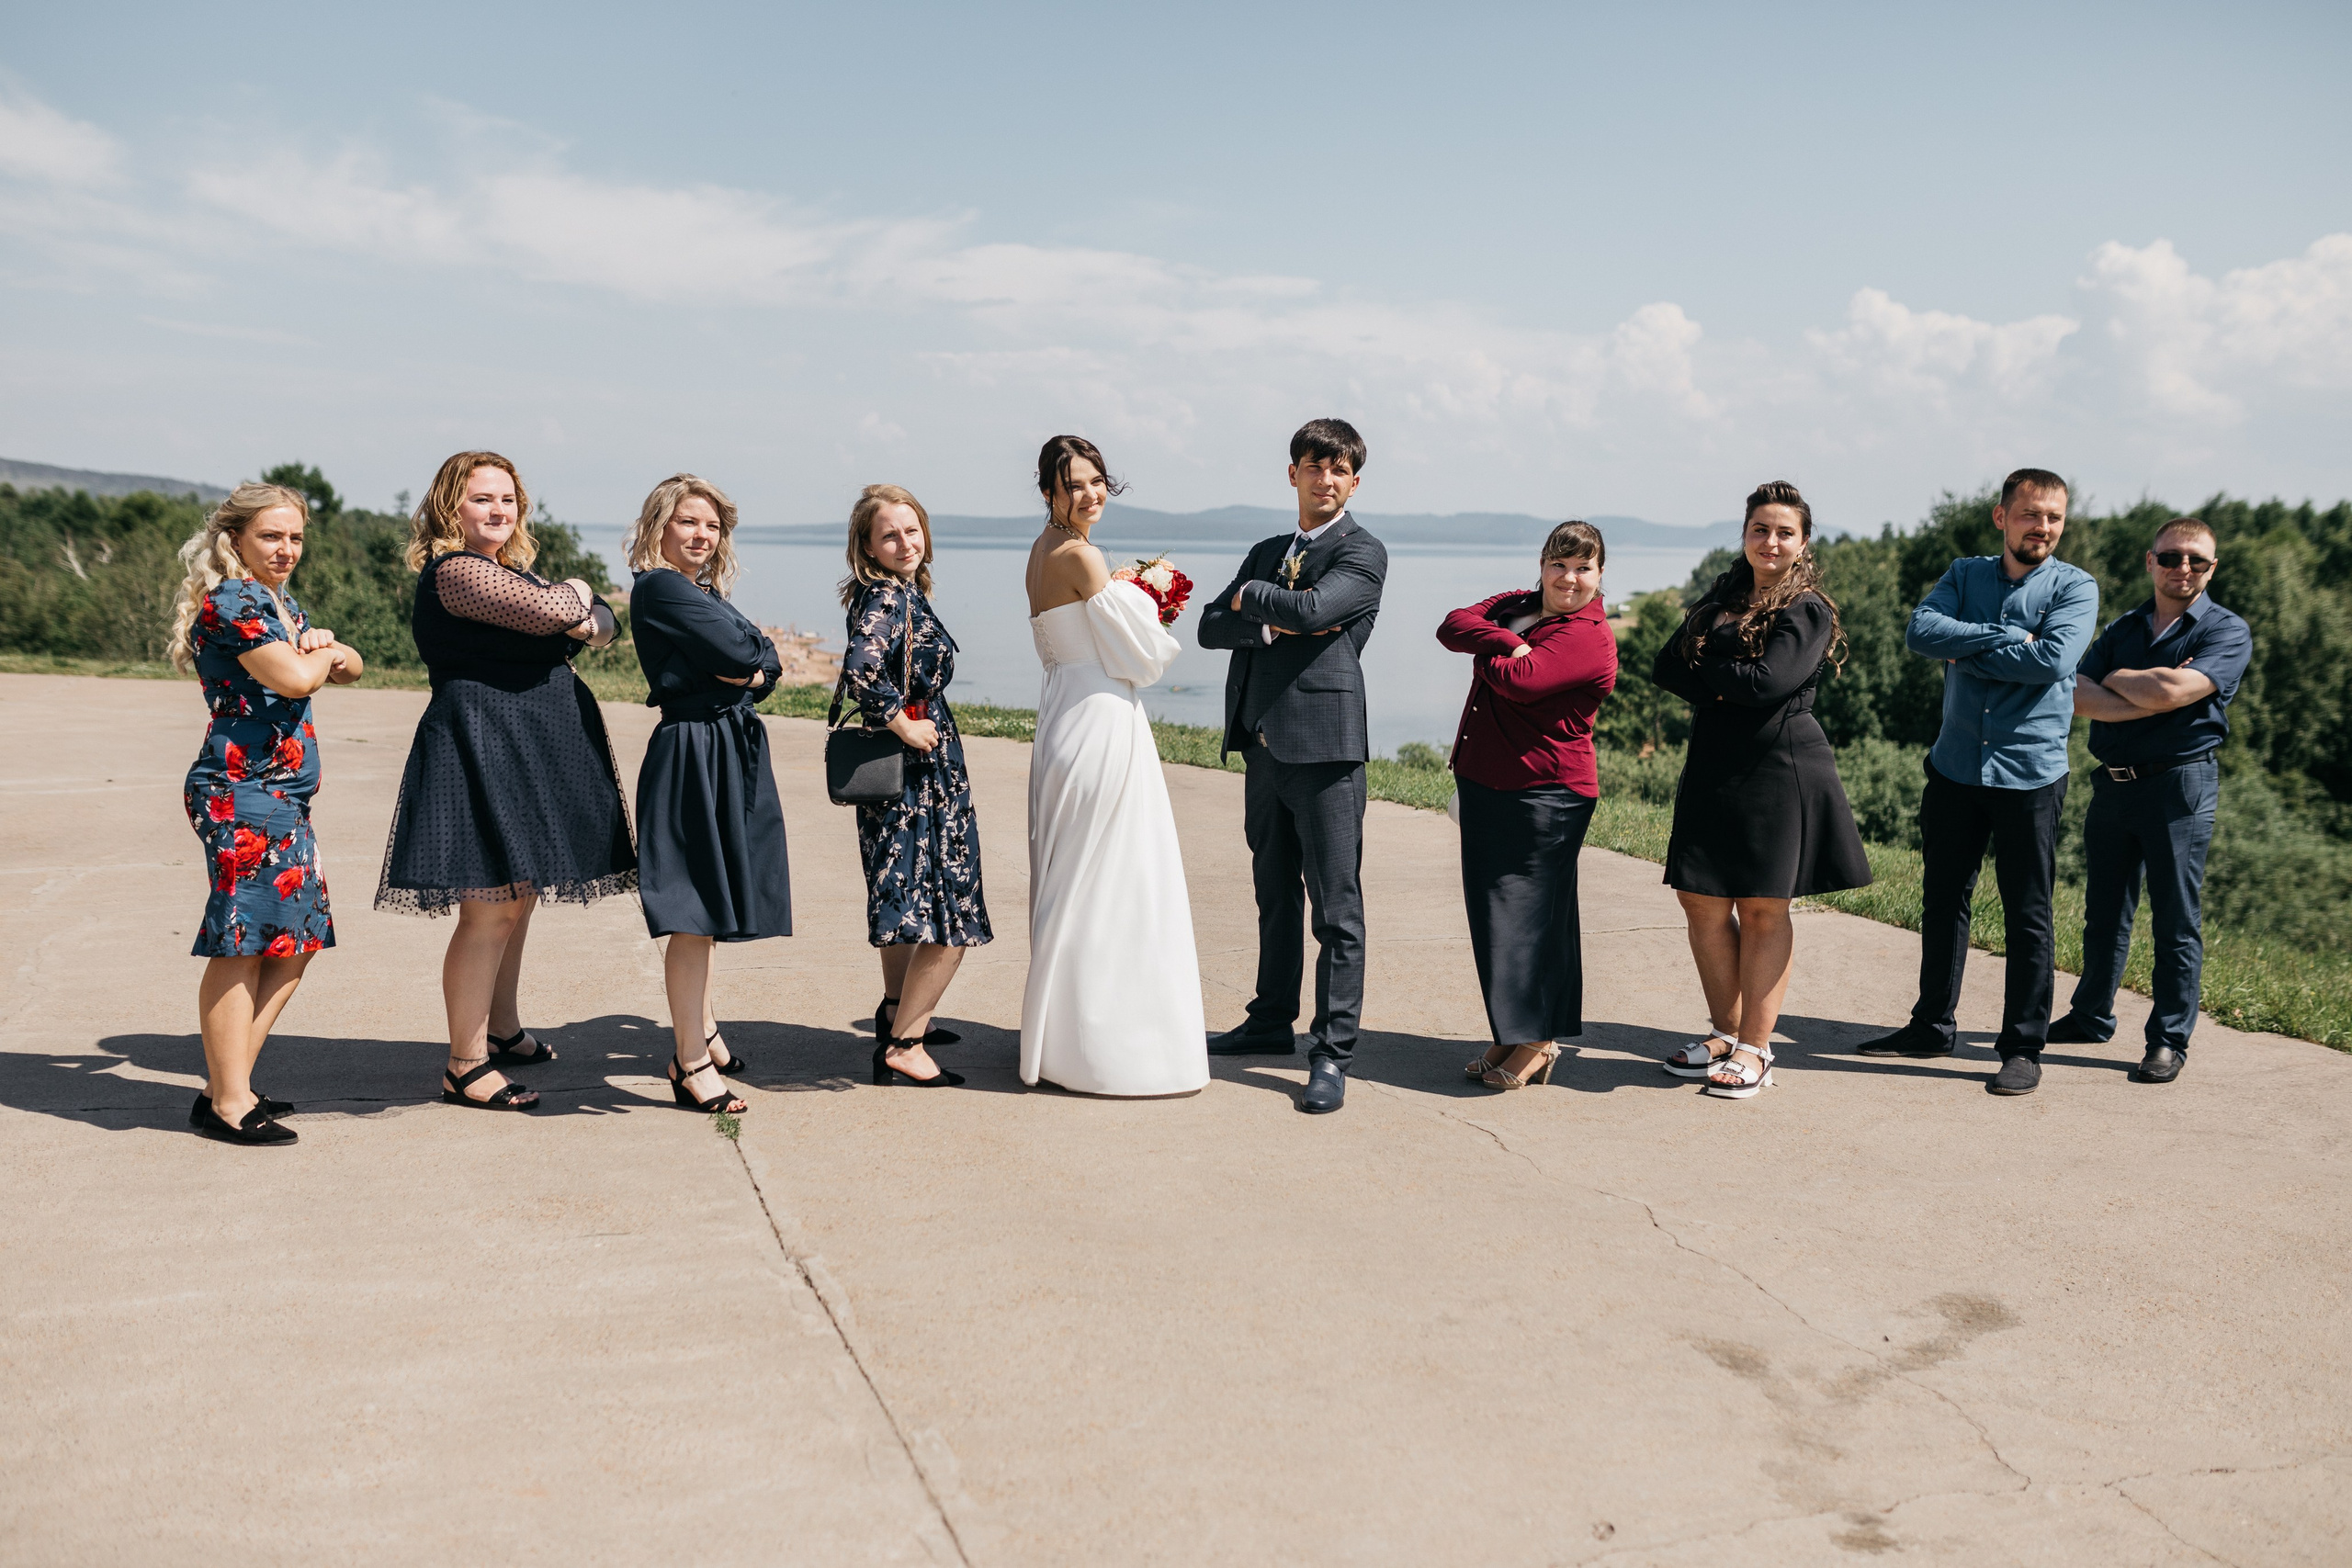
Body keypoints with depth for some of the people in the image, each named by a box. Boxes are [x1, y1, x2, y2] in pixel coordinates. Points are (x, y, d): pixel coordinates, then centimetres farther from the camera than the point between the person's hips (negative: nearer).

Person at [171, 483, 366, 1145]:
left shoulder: (282, 603, 20)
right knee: (242, 944, -6)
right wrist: (318, 654, 3)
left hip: (284, 799, 10)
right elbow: (294, 678, -19)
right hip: (242, 792, -10)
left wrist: (329, 648, 0)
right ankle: (228, 1103, 0)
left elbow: (351, 668, 22)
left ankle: (230, 1083, 18)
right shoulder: (230, 601, -10)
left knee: (294, 941, 10)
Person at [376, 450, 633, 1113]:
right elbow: (549, 611, -21)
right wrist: (574, 592, 1)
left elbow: (601, 622, 13)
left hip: (528, 750, 10)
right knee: (490, 908, -9)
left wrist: (576, 614, -8)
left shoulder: (512, 569, 20)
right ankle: (465, 1066, -2)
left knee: (518, 897, 18)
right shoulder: (456, 570, -11)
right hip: (481, 744, -10)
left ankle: (502, 1031, 32)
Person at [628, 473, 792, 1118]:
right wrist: (752, 656, 3)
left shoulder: (706, 594, 20)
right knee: (695, 912, -7)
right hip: (693, 754, -10)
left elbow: (768, 664, 11)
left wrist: (750, 671, -10)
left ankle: (702, 1032, 33)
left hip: (732, 749, 10)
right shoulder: (659, 588, -10)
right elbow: (739, 651, -19)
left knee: (706, 909, 19)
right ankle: (691, 1064, 0)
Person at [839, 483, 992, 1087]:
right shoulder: (887, 597, -18)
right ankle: (902, 1044, 1)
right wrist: (903, 724, -23)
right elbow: (860, 666, -35)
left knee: (908, 897, 23)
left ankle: (897, 1014, 39)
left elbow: (871, 668, 22)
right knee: (952, 919, -6)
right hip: (918, 775, -10)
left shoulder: (903, 594, 11)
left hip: (913, 772, 10)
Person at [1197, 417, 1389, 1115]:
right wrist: (1271, 624, -9)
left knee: (1336, 907, -5)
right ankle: (1272, 1022, 31)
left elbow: (1311, 608, -20)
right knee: (1275, 896, 18)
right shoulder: (1266, 553, 19)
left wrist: (1250, 596, -2)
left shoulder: (1362, 552, -2)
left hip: (1323, 746, -7)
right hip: (1263, 744, 7)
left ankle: (1331, 1055, -2)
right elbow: (1212, 626, 8)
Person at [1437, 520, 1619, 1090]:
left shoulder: (1589, 637, -12)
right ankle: (1510, 1036, 23)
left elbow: (1519, 680, -24)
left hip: (1545, 793, -8)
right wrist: (1506, 641, -15)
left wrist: (1483, 656, -4)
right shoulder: (1515, 605, 13)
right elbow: (1453, 625, 0)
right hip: (1484, 784, 8)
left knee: (1530, 911, -2)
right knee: (1490, 909, 11)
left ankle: (1537, 1042, 11)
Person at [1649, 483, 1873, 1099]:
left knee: (1763, 909, 0)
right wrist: (1724, 691, -10)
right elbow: (1665, 667, 6)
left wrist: (1707, 666, -2)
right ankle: (1725, 1030, 21)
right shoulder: (1720, 599, 15)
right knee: (1702, 903, 6)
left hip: (1780, 771, -6)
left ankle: (1755, 1048, 9)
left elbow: (1766, 682, -17)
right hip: (1712, 770, 6)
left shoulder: (1810, 610, -4)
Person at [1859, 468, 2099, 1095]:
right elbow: (1921, 631, -10)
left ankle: (2023, 1047, 13)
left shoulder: (2076, 588, -2)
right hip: (1955, 766, 4)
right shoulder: (1965, 574, 8)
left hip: (2030, 773, -4)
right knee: (1942, 900, 13)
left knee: (2028, 915, 3)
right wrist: (2008, 636, -16)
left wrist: (1966, 652, -12)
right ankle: (1931, 1026, 27)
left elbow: (2052, 659, -19)